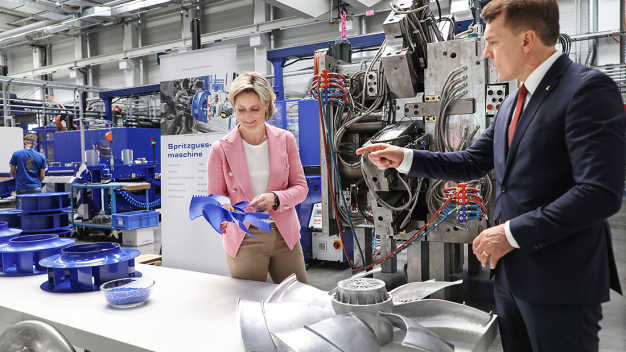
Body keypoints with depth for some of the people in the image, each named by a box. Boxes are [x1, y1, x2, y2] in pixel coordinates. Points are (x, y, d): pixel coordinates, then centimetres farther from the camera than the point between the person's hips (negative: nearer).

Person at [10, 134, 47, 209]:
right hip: (36, 189, 1)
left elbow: (12, 172, 6)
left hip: (21, 189, -1)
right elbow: (42, 176, 4)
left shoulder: (16, 154, 0)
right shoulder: (41, 157, 3)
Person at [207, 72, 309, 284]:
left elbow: (301, 187, 1)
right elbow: (215, 196, 1)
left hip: (285, 236, 2)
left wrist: (275, 199, -18)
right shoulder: (220, 149, -6)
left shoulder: (285, 140, 0)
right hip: (243, 241, -2)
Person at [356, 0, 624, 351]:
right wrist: (404, 158, 6)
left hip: (560, 281, -8)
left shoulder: (588, 88, -15)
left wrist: (513, 232, -19)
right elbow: (472, 163, 16)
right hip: (511, 274, 8)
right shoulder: (512, 104, 13)